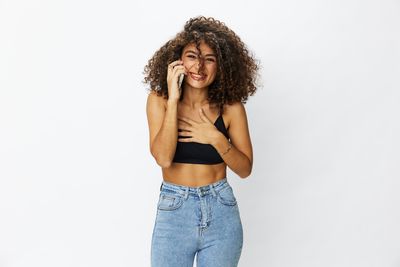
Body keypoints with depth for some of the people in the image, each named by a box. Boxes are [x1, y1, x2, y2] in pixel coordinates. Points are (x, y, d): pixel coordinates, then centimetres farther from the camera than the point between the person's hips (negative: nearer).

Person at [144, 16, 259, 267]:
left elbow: (245, 169, -1)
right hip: (173, 211, 0)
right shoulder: (159, 100, -5)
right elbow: (163, 158, -18)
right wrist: (173, 100, -20)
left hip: (221, 213, 1)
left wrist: (215, 138, -16)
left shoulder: (231, 106, -5)